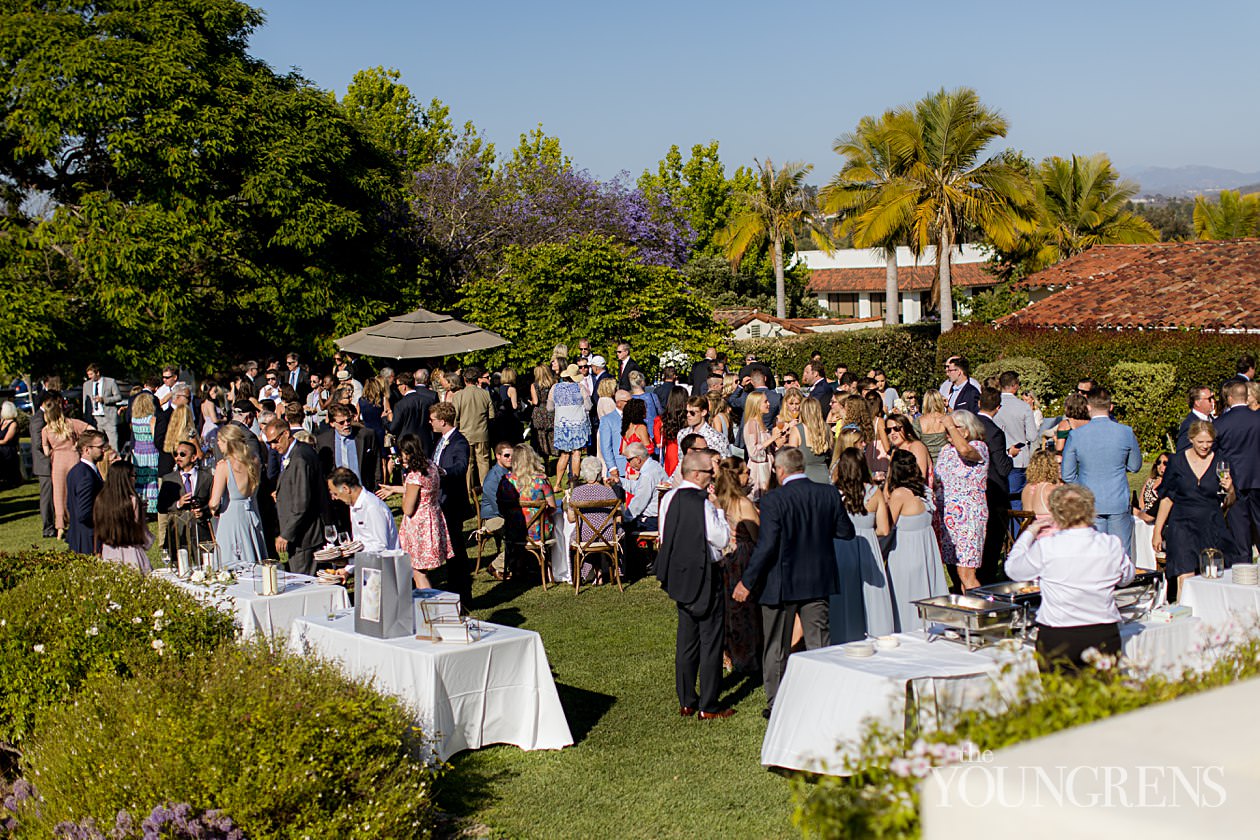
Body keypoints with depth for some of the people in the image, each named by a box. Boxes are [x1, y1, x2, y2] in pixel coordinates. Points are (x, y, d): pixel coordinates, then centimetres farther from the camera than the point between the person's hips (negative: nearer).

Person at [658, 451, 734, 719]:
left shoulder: (668, 499, 2)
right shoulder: (704, 505, -20)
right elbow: (722, 539, -14)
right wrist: (718, 509, -8)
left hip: (678, 575, 7)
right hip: (704, 576, -7)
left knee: (686, 639, 15)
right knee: (711, 640, 1)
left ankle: (686, 702, 21)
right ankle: (708, 706, 6)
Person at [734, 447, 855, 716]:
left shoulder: (774, 500, -18)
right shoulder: (829, 494, -4)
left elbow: (766, 546, -21)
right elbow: (846, 531, 5)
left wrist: (747, 581, -14)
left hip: (781, 583, -4)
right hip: (818, 582, 4)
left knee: (777, 646, 10)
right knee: (820, 640, 12)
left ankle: (776, 704, 17)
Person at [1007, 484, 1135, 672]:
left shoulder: (1045, 547, -7)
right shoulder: (1112, 545, -1)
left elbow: (1013, 569, 9)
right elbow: (1127, 576, 20)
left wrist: (1029, 533, 22)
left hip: (1056, 638, -2)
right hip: (1103, 637, 2)